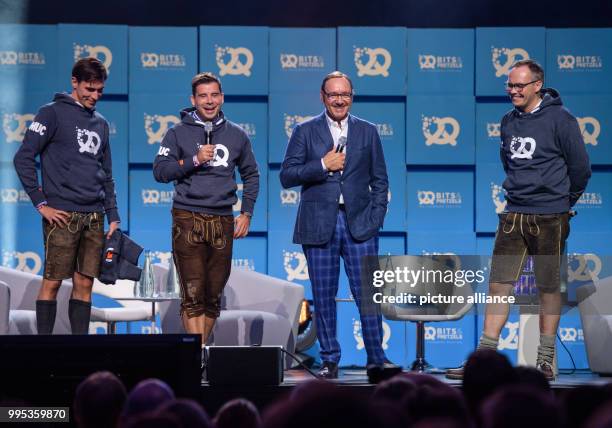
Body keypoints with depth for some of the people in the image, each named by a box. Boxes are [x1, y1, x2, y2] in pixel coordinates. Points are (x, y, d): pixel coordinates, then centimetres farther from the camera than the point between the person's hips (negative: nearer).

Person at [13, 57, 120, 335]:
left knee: (84, 284, 6)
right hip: (63, 215, -6)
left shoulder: (100, 123, 19)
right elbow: (23, 158, -7)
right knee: (52, 282, -5)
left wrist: (113, 216, 14)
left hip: (94, 218, 6)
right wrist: (41, 203, -10)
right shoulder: (53, 113, -1)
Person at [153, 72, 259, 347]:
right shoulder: (179, 133, 5)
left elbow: (251, 175, 20)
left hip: (223, 221, 3)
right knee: (193, 295, -10)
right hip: (188, 220, -3)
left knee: (213, 295, 6)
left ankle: (201, 350, 16)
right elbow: (160, 171, -1)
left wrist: (246, 213, 11)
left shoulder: (236, 135, 13)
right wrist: (194, 160, -12)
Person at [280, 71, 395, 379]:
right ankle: (329, 359, 11)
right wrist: (323, 165, -11)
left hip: (359, 224, 0)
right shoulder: (305, 132, 6)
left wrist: (375, 218, 1)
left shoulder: (367, 132, 11)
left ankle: (376, 357, 5)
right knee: (323, 295, 3)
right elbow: (286, 176, 0)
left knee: (367, 293, -3)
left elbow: (379, 180, 12)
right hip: (319, 225, 0)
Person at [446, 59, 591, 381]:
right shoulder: (508, 121, 9)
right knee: (498, 285, 1)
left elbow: (580, 167, -3)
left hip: (549, 218, -5)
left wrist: (564, 200, 8)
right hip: (513, 215, 5)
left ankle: (545, 361, 12)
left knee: (549, 289, 5)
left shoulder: (559, 119, -9)